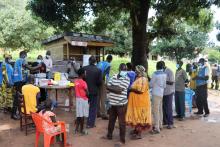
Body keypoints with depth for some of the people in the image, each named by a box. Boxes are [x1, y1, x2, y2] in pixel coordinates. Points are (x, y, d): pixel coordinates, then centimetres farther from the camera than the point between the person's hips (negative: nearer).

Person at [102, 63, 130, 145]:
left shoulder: (126, 79, -10)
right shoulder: (114, 77, 9)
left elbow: (119, 90, -20)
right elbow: (107, 87, 2)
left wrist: (112, 87, -8)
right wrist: (115, 88, -14)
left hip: (121, 104, -6)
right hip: (112, 103, 6)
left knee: (121, 122, 4)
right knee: (111, 120, 20)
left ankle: (122, 140, 17)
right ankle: (109, 135, 38)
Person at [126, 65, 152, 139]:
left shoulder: (143, 79, -18)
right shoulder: (138, 78, 11)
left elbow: (140, 91, -24)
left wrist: (132, 89, -16)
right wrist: (131, 89, 5)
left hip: (141, 101, -10)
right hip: (136, 101, 10)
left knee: (140, 116, 0)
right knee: (136, 116, 17)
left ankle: (139, 134, 9)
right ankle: (136, 130, 31)